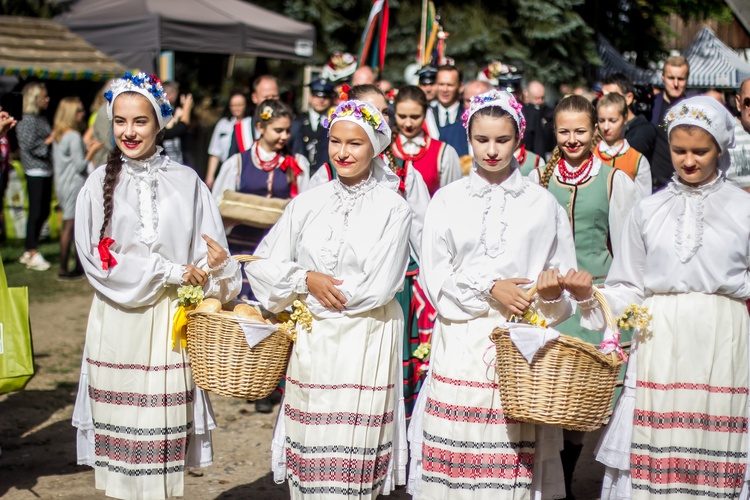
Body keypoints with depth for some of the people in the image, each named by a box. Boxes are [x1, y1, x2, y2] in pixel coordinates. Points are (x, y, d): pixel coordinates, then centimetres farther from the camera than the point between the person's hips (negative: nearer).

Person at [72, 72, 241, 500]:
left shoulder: (186, 182, 5)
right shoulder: (101, 183, 4)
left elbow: (207, 250, 4)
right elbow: (95, 258, -3)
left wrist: (217, 264, -20)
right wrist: (169, 273, -7)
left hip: (171, 321, 0)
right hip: (118, 321, 0)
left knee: (165, 428, -2)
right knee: (122, 424, 0)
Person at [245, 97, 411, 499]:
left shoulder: (393, 209, -4)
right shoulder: (308, 203, 8)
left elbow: (376, 288, -10)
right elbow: (263, 265, 6)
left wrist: (323, 291, -4)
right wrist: (306, 279, -10)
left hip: (366, 341, -3)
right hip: (313, 342, 3)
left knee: (352, 449, -4)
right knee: (310, 446, 5)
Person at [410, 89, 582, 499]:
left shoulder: (542, 203, 8)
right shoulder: (447, 200, 7)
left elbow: (562, 274, 10)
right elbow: (435, 277, 3)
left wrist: (551, 288, -12)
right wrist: (488, 288, -10)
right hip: (462, 342, 0)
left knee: (515, 451, -5)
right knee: (457, 448, -4)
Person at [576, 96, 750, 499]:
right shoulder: (648, 210, 9)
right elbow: (629, 288, 9)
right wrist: (590, 294, -7)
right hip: (660, 341, 1)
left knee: (713, 447, -1)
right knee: (651, 453, 1)